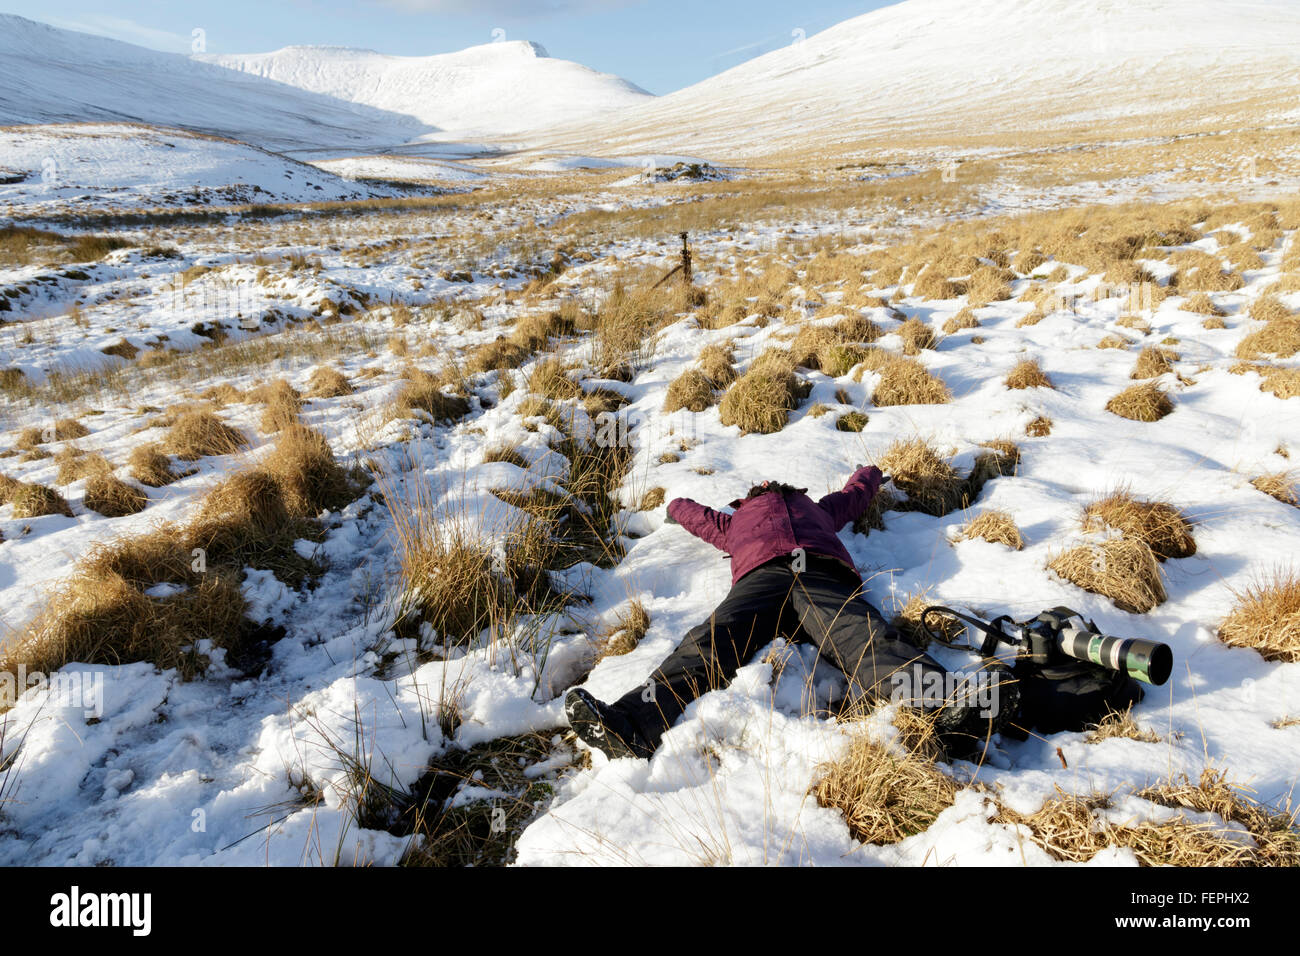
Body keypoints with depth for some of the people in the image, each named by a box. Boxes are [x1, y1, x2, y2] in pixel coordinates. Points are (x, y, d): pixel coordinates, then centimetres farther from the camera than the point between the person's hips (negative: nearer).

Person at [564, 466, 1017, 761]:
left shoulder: (818, 508, 45)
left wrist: (871, 473, 80)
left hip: (824, 576, 1)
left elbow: (857, 492, 62)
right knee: (710, 641, -30)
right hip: (761, 576, -1)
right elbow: (685, 509, 59)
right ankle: (630, 725, -52)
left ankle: (950, 711, -57)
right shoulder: (736, 520, 44)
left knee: (869, 641, -30)